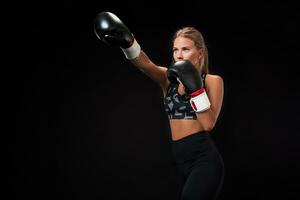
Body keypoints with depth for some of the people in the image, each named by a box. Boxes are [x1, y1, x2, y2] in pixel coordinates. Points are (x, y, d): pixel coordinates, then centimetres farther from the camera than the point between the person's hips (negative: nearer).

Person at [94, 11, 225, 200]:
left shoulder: (213, 80, -3)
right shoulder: (169, 78, 9)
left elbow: (208, 124, -13)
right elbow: (145, 64, -12)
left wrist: (195, 87, -19)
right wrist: (127, 41, -30)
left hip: (204, 158, -6)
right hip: (181, 160, 6)